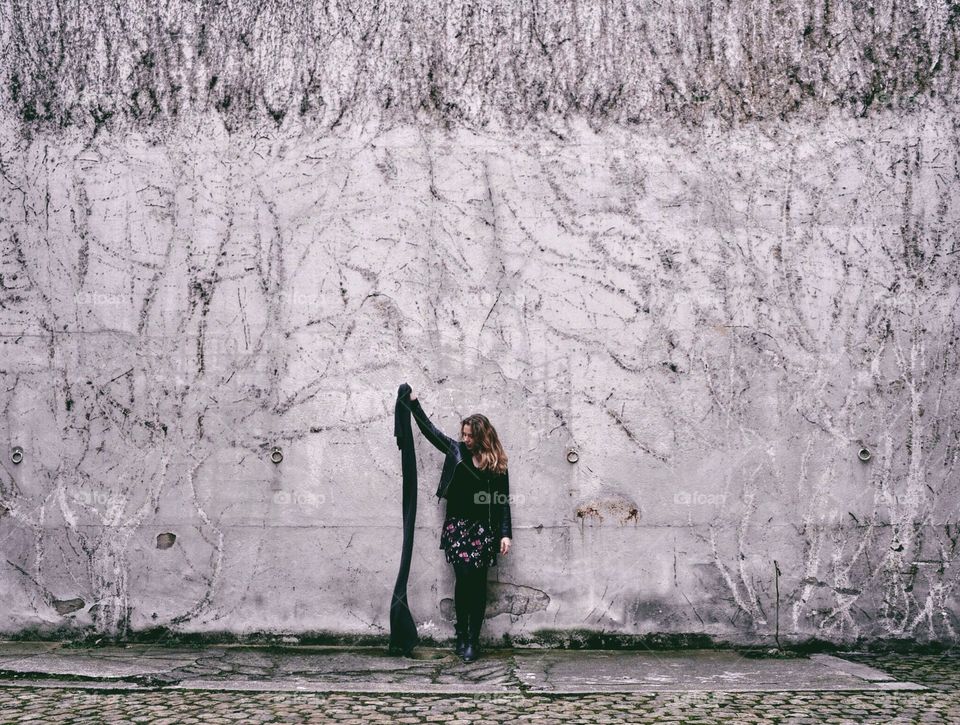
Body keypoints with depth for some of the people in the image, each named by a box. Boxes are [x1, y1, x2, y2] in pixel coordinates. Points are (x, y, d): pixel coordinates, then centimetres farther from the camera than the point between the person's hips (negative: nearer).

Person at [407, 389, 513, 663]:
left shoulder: (497, 464, 3)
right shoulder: (456, 451, 8)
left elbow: (503, 501, 3)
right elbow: (430, 431, 16)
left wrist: (506, 534, -3)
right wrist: (414, 404, 16)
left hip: (484, 529, -1)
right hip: (457, 526, 1)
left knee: (477, 581, -2)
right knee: (464, 576, -11)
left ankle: (473, 640, 4)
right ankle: (462, 634, 3)